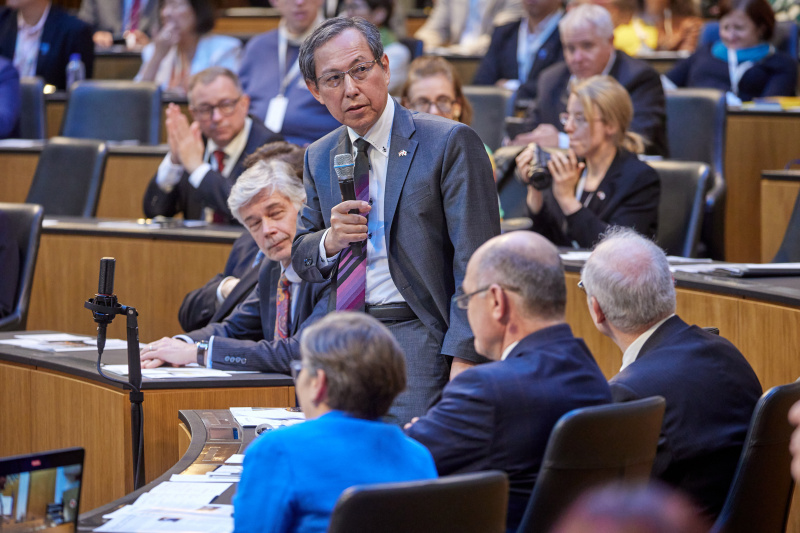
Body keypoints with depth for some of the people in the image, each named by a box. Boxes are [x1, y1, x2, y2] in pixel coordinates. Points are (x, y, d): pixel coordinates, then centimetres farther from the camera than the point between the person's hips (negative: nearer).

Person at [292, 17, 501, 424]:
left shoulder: (450, 143, -5)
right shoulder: (319, 158, 14)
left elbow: (476, 263, -9)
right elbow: (302, 260, 20)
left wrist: (463, 362, -17)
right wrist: (331, 241, -4)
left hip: (419, 344, -5)